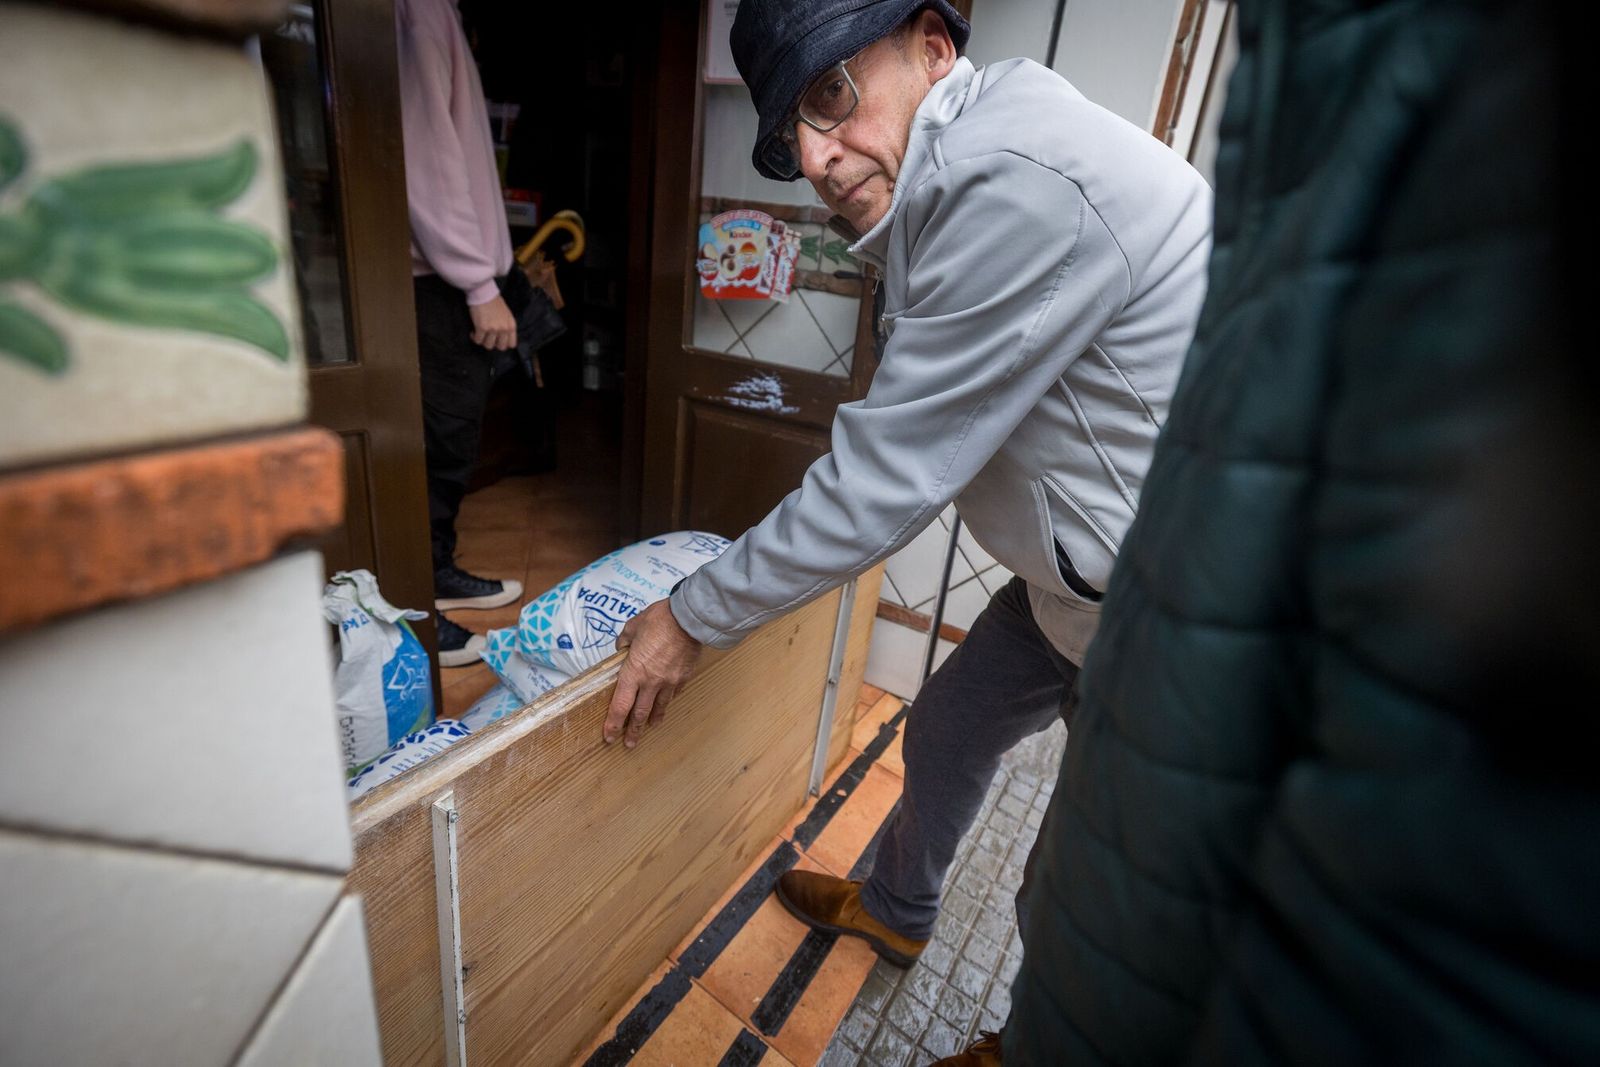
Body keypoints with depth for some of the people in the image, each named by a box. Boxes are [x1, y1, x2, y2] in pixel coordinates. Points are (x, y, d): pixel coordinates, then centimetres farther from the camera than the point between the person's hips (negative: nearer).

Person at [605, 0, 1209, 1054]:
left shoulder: (1022, 191, -29)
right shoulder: (946, 179, 4)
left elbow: (884, 482, -26)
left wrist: (693, 619, -13)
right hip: (1080, 570, 9)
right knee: (944, 734, 23)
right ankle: (895, 908, 54)